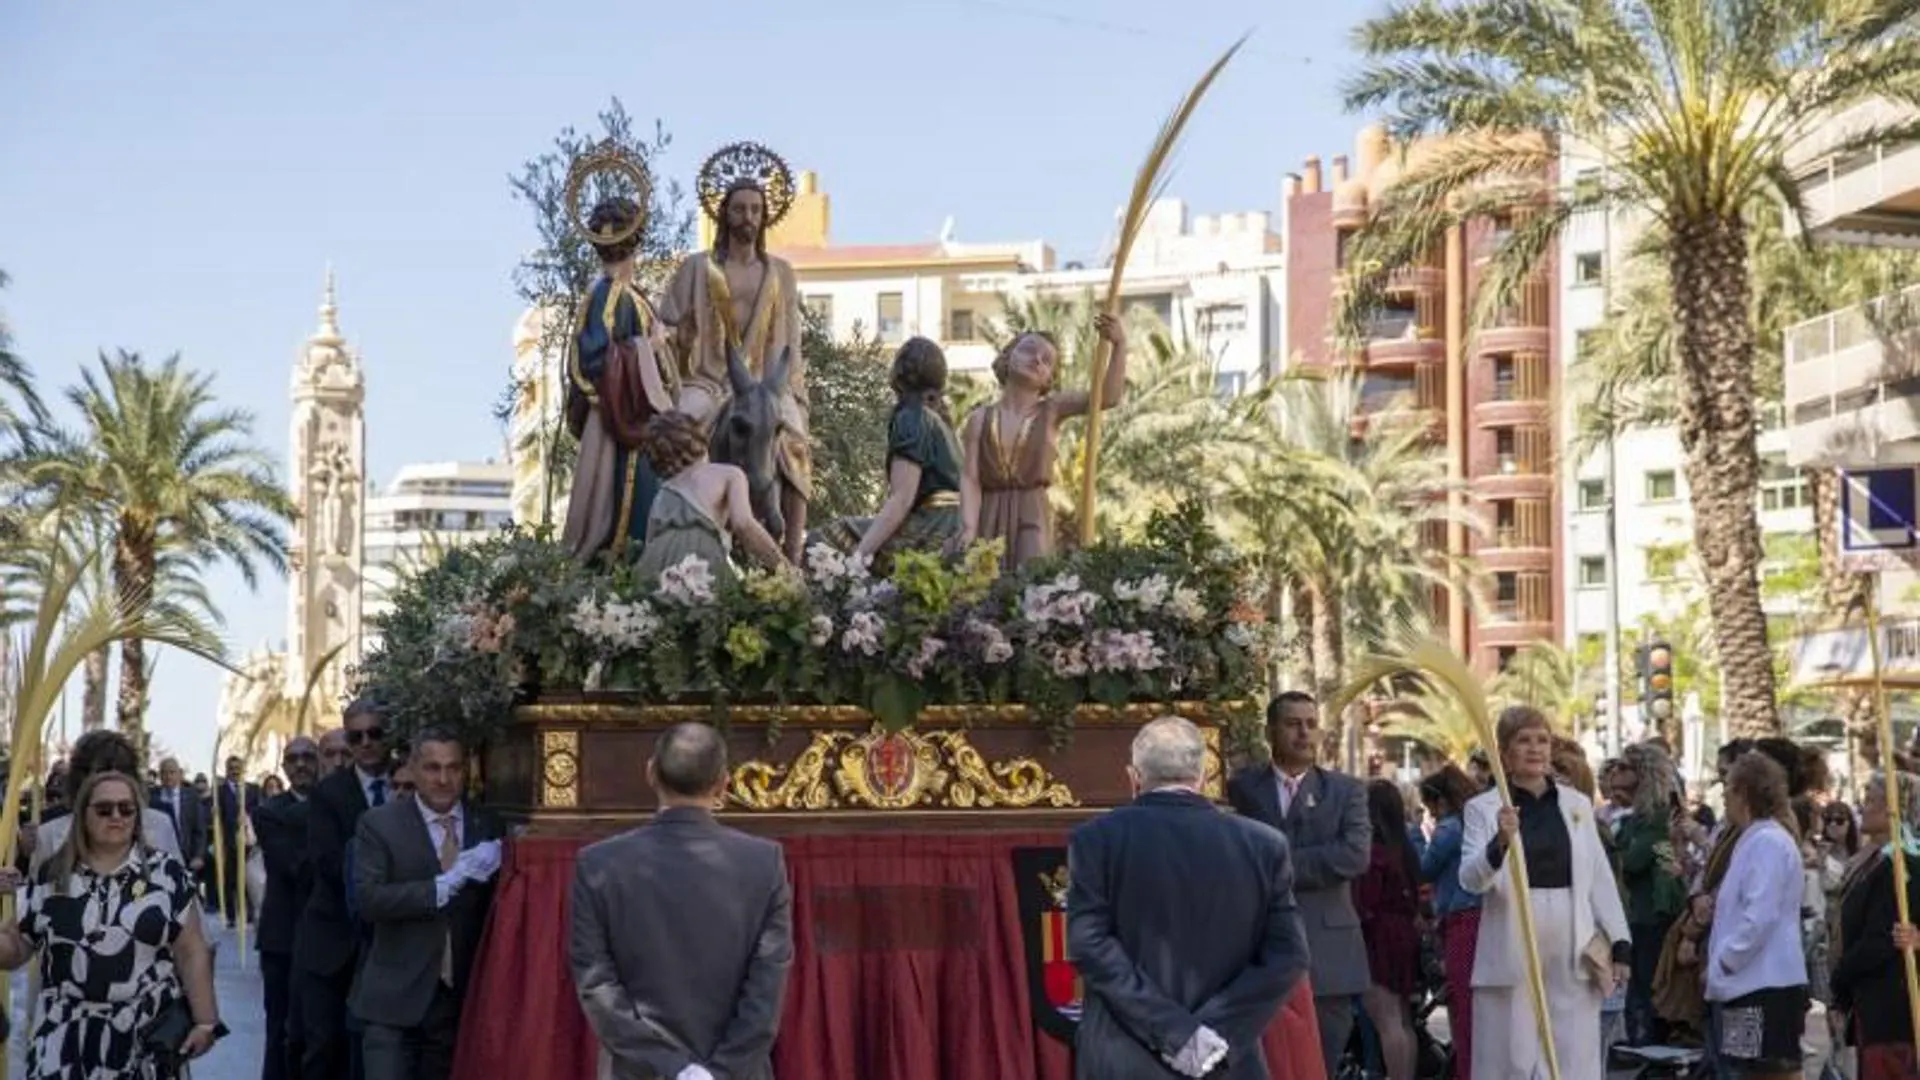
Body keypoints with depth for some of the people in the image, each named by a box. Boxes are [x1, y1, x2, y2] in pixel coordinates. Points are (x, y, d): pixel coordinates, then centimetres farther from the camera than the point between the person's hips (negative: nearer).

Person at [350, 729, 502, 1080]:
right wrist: (444, 886, -20)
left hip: (462, 998, 3)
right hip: (396, 998, -3)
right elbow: (367, 898, -14)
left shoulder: (488, 827, 7)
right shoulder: (379, 824, -2)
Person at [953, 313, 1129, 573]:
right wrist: (969, 528, -18)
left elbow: (1110, 396, -8)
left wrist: (1119, 345, -20)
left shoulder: (1051, 410, 5)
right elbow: (970, 478, -2)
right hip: (989, 519, 1)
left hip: (1032, 518, -1)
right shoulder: (981, 419, 7)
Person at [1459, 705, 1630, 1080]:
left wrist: (1619, 944, 6)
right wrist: (1500, 843, -29)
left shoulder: (1577, 804, 12)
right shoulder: (1484, 808, 1)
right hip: (1512, 955, -2)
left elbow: (1601, 879, 12)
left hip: (1573, 954, 3)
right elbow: (1470, 879, -10)